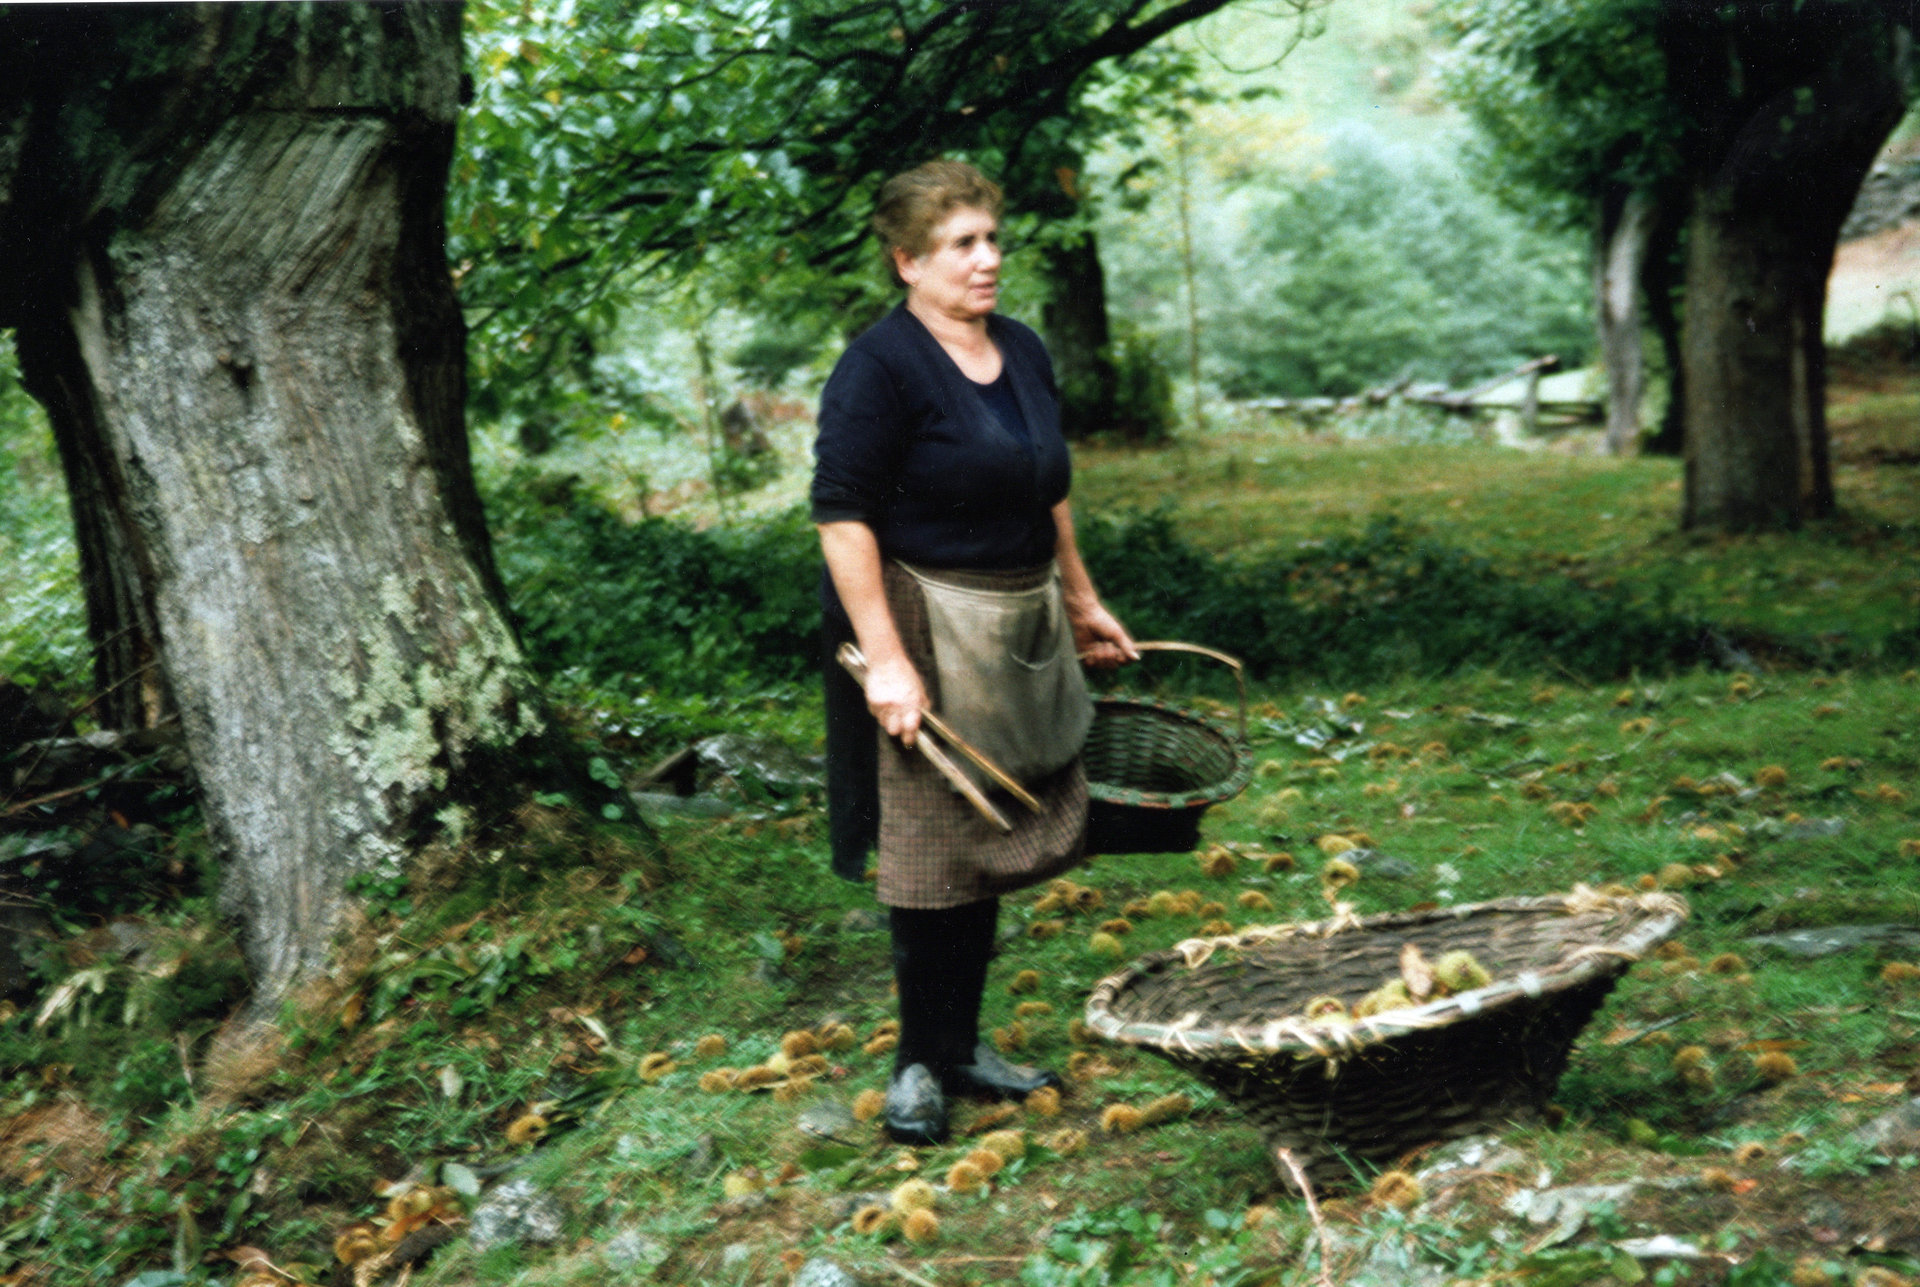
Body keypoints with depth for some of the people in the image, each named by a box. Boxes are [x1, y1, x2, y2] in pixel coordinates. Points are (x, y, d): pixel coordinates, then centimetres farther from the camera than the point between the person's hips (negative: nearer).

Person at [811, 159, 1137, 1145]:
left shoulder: (1023, 352, 11)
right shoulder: (880, 367, -14)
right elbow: (842, 515, -19)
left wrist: (1080, 601, 24)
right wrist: (885, 658, -24)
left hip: (1023, 628, 8)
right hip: (930, 628, -8)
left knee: (992, 843, 14)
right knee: (932, 850, -1)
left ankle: (962, 1044, 27)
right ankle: (920, 1064, 14)